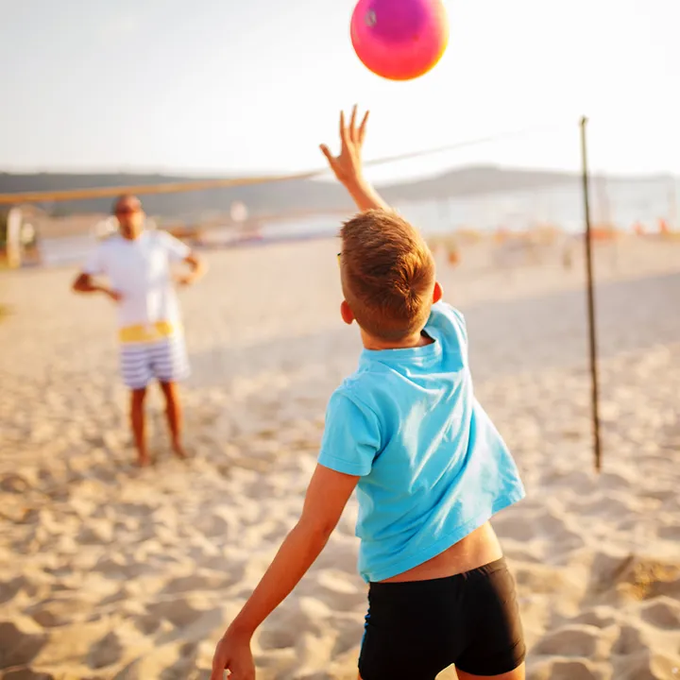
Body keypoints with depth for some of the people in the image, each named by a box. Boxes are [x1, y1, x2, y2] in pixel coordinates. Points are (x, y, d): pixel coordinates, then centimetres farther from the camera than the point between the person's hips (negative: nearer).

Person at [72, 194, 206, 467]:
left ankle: (177, 442, 24)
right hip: (132, 332, 0)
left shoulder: (160, 240, 1)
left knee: (170, 389, 5)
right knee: (138, 394, 3)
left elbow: (198, 263, 2)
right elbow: (78, 284, 2)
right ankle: (142, 451, 18)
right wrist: (104, 288, -19)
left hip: (166, 326, 0)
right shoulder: (106, 249, 2)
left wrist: (192, 275, -22)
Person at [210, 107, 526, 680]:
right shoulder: (452, 342, -7)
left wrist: (241, 630, -6)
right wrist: (355, 178, 23)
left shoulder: (358, 403, -21)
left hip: (408, 606, -4)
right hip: (491, 588, 5)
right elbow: (404, 253, 10)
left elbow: (314, 531, -17)